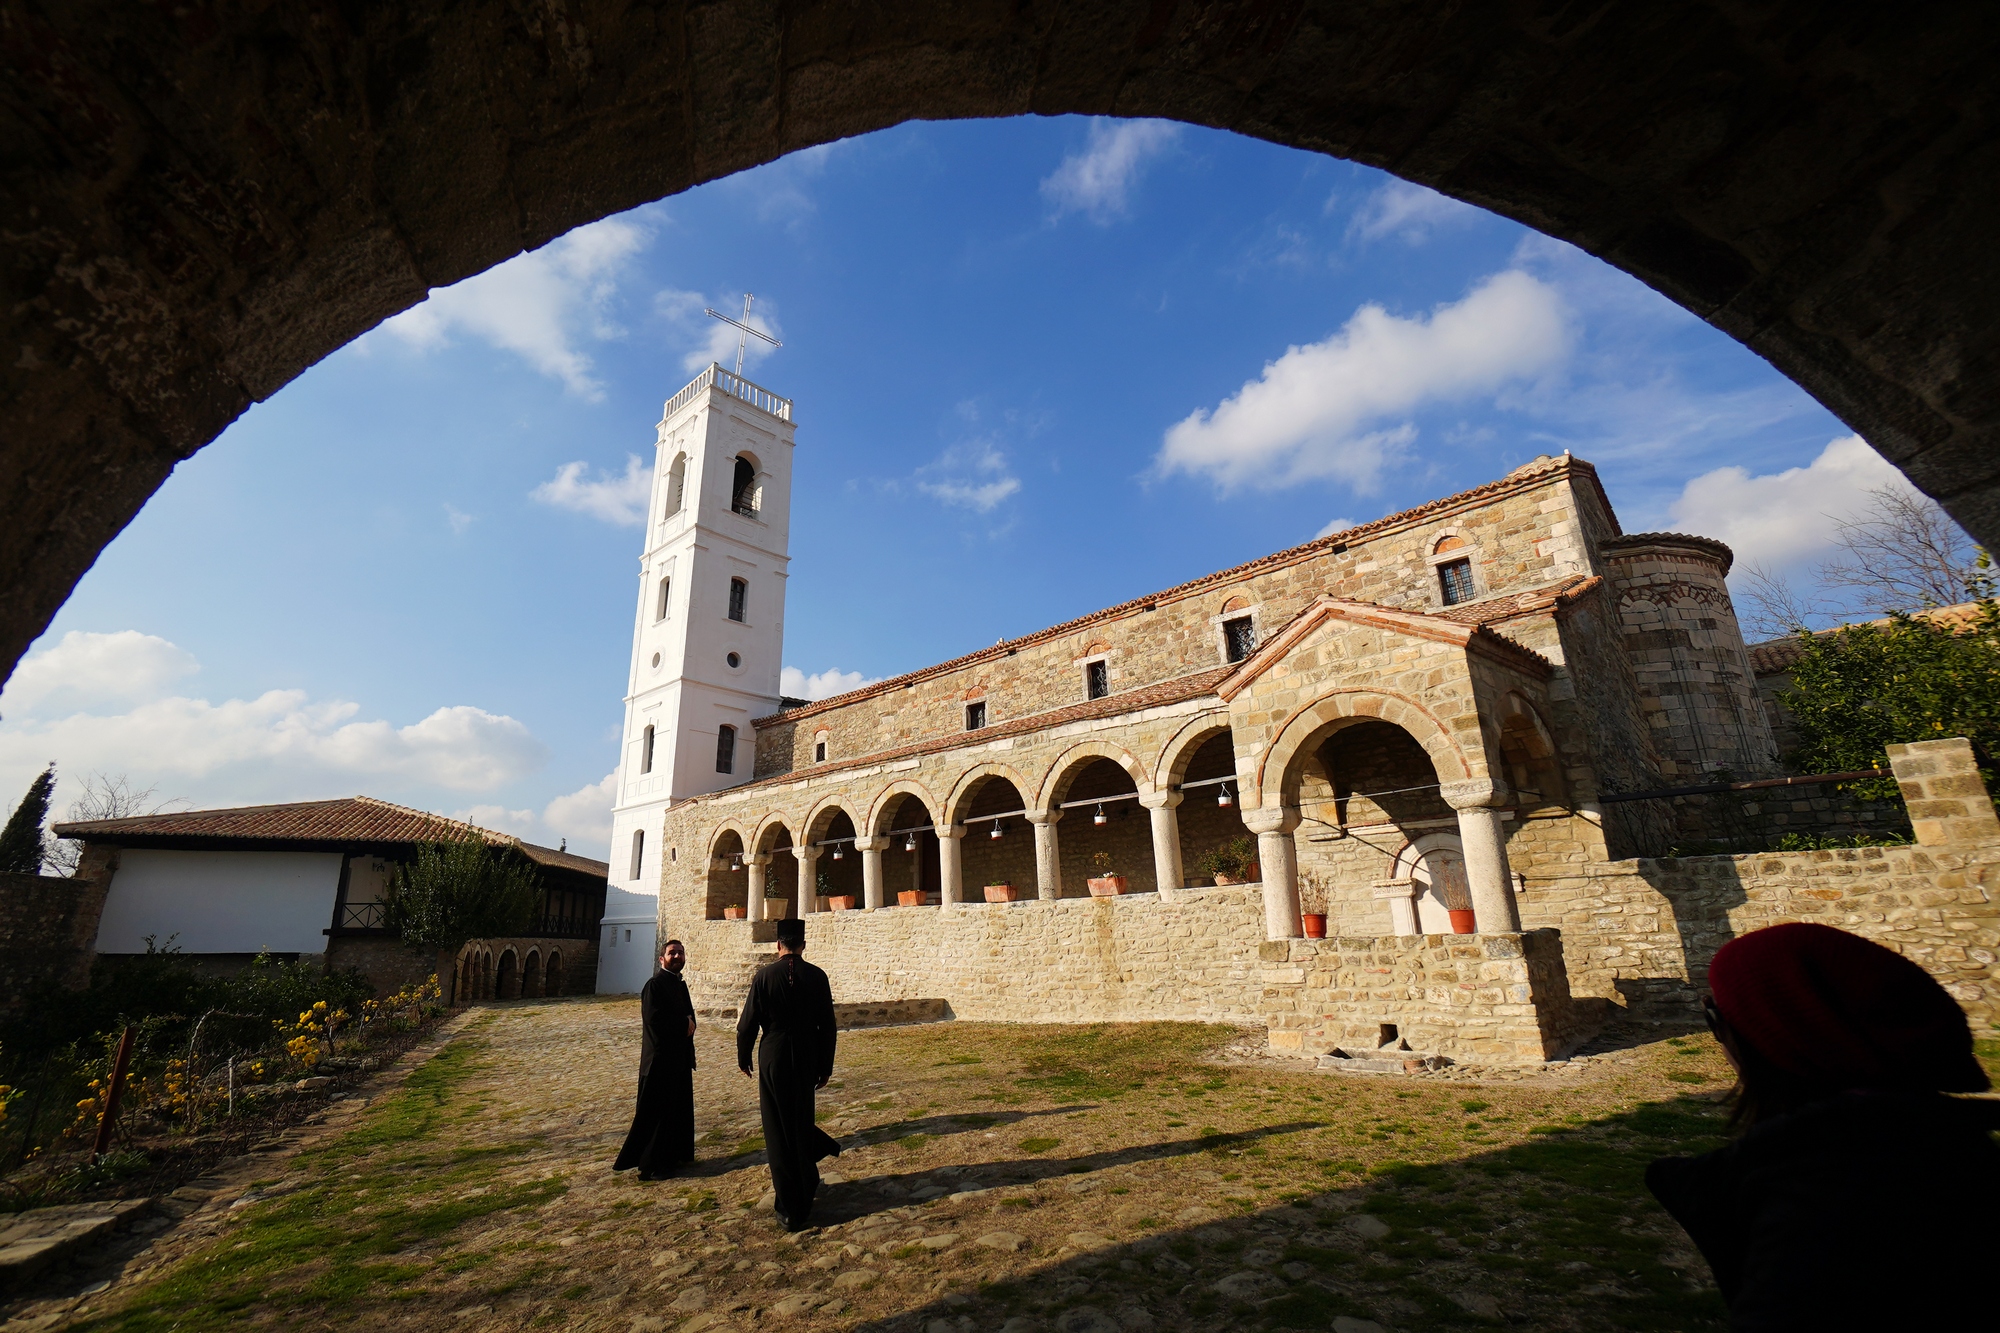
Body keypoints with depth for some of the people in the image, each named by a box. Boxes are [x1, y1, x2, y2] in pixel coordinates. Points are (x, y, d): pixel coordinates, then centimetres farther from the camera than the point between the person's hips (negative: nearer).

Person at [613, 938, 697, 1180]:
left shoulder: (680, 985, 12)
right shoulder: (655, 984, -14)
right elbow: (654, 1019, -23)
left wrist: (688, 1024, -8)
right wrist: (684, 1025, -13)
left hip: (680, 1057, 9)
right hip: (660, 1058, -8)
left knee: (680, 1108, 14)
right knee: (656, 1111, 0)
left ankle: (675, 1155, 26)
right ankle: (650, 1164, 10)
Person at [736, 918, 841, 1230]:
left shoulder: (764, 975, -10)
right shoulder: (817, 976, -4)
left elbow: (748, 1022, -6)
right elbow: (827, 1025, 0)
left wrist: (743, 1057, 12)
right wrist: (825, 1067, 10)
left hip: (773, 1059, -2)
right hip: (807, 1060, 2)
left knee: (779, 1130, 8)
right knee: (801, 1119, 22)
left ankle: (791, 1209, 13)